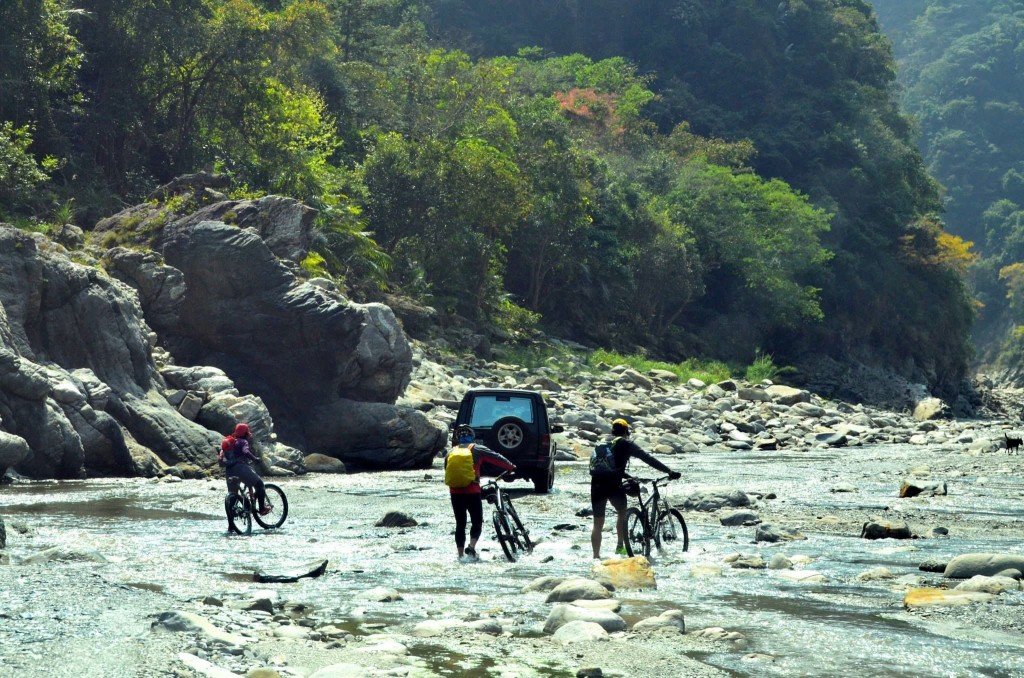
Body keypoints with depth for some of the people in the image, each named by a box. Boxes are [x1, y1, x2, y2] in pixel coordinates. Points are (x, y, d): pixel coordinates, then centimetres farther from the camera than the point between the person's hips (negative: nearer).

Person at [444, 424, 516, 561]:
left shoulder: (450, 453, 15)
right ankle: (471, 547, -15)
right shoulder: (476, 449, 4)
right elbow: (496, 458, 3)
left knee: (460, 524, 12)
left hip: (455, 492, 3)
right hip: (472, 491, -3)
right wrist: (511, 467, 15)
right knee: (477, 522, 7)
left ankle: (461, 555, 10)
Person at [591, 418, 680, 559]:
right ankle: (620, 546, 17)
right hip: (613, 484, -4)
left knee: (598, 524, 10)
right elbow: (648, 459, 3)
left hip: (596, 484, 4)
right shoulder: (625, 444, 7)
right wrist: (670, 472, 3)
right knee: (622, 513, 22)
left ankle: (596, 557, 9)